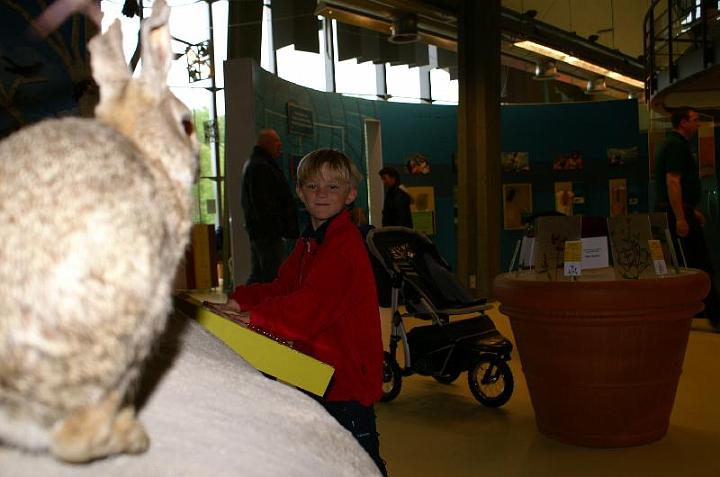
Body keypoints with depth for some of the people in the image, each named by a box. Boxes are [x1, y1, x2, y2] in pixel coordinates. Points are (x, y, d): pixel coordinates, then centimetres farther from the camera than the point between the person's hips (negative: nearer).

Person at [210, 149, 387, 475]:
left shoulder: (343, 245, -22)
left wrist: (255, 316, -35)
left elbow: (312, 305, -31)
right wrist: (240, 301, -7)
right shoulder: (309, 241, 12)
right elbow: (284, 287, 8)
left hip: (346, 372, -10)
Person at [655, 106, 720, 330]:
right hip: (679, 212, -10)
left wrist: (692, 211, 27)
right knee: (701, 265, -5)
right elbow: (672, 181, -22)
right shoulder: (677, 145, -13)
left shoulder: (674, 144, 19)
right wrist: (680, 218, -25)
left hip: (677, 212, 10)